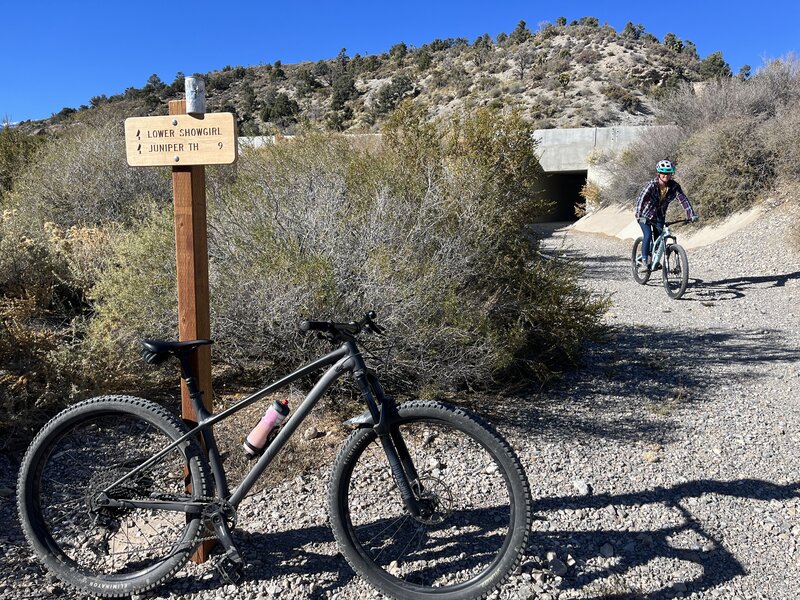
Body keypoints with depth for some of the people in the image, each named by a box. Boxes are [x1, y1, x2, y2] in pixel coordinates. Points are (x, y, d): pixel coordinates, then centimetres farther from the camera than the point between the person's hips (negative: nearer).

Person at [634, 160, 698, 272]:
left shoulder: (674, 186, -16)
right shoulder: (651, 185, -26)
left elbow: (683, 200, -19)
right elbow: (640, 199, -35)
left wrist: (691, 215, -30)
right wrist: (639, 215, -50)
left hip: (659, 216, 4)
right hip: (645, 215, -4)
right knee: (648, 236, -21)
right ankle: (644, 262, -12)